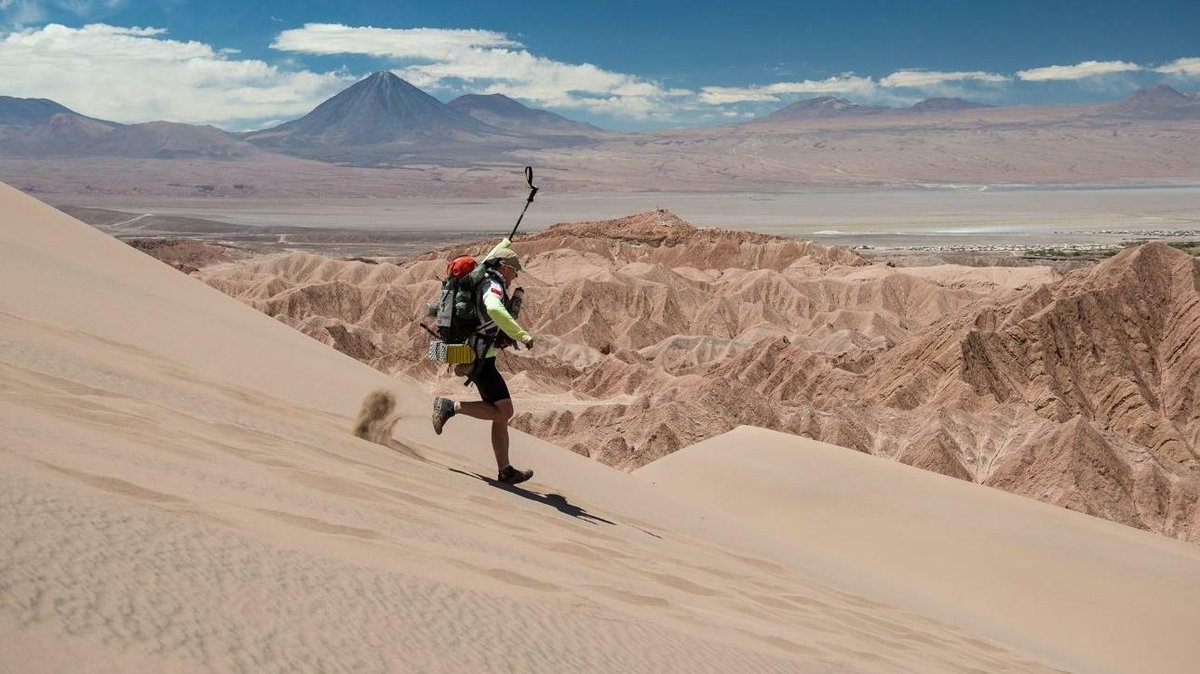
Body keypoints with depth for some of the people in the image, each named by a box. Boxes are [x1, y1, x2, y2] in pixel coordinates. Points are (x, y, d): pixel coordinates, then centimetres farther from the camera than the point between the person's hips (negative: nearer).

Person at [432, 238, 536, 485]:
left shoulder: (482, 278, 14)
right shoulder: (493, 286, -15)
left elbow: (486, 262, 40)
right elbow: (494, 309, -39)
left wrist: (504, 244, 57)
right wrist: (522, 335, -38)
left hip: (475, 356, 10)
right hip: (480, 359, -10)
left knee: (501, 413, 9)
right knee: (503, 411, -12)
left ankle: (505, 471, 11)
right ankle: (450, 406, -7)